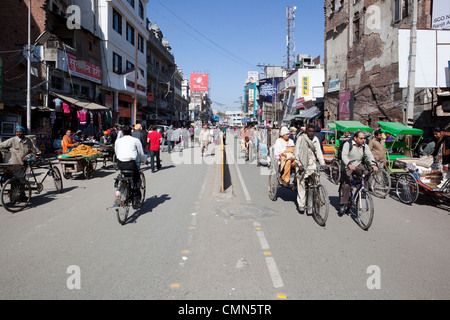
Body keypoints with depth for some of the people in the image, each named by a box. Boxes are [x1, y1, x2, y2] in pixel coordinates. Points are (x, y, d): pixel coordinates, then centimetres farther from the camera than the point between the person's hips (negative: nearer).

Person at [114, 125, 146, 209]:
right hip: (131, 164, -3)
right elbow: (141, 153, 10)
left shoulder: (118, 140, 16)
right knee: (136, 180, 16)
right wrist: (143, 161, 29)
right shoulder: (136, 140, 6)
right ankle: (136, 200, 10)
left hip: (120, 164, 4)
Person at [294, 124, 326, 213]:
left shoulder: (315, 139, 9)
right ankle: (301, 205, 7)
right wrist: (299, 164, -17)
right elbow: (296, 152, -8)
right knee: (301, 184, -2)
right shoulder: (301, 138, -4)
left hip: (312, 163, 3)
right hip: (302, 164, -3)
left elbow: (319, 152, 5)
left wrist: (323, 164, -6)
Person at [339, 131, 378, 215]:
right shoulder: (347, 144, -13)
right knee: (346, 185, -12)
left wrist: (373, 164, -29)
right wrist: (349, 164, -44)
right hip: (347, 167, -4)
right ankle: (343, 204, -1)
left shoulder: (364, 146, 2)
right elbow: (344, 156, -26)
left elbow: (369, 155, -9)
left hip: (358, 165, 4)